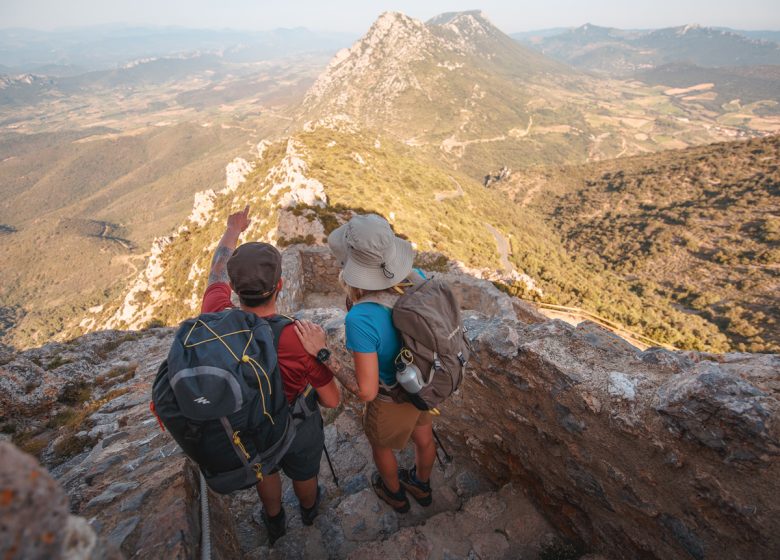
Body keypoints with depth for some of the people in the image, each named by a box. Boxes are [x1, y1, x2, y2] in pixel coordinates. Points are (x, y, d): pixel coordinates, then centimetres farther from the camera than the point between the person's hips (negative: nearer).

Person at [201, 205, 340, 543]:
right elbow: (332, 400, -23)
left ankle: (274, 521, 65)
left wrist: (232, 231, 8)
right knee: (303, 473, 33)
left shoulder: (215, 319, -31)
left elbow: (217, 272, -8)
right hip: (297, 428, -2)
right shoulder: (300, 339, -39)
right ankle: (309, 508, 66)